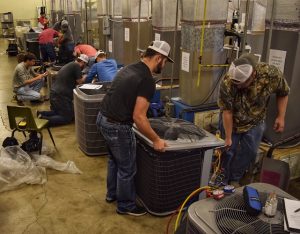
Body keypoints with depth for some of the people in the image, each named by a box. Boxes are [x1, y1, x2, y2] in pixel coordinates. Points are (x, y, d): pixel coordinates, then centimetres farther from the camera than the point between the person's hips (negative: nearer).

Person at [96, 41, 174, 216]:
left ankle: (112, 194, 47)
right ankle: (126, 206, 29)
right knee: (127, 169, 10)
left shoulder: (130, 68, 10)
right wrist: (156, 140, -13)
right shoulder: (147, 80, -19)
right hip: (117, 126, -10)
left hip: (103, 118, 10)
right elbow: (138, 117, -23)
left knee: (114, 159, 28)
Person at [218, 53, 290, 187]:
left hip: (255, 122, 2)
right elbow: (227, 112, -25)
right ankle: (222, 181, 24)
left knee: (249, 152, 5)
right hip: (231, 121, -2)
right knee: (228, 150, 3)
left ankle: (234, 179, 26)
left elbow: (283, 93, -8)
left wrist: (281, 117, -11)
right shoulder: (227, 84, -35)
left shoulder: (272, 74, -30)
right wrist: (228, 138, -19)